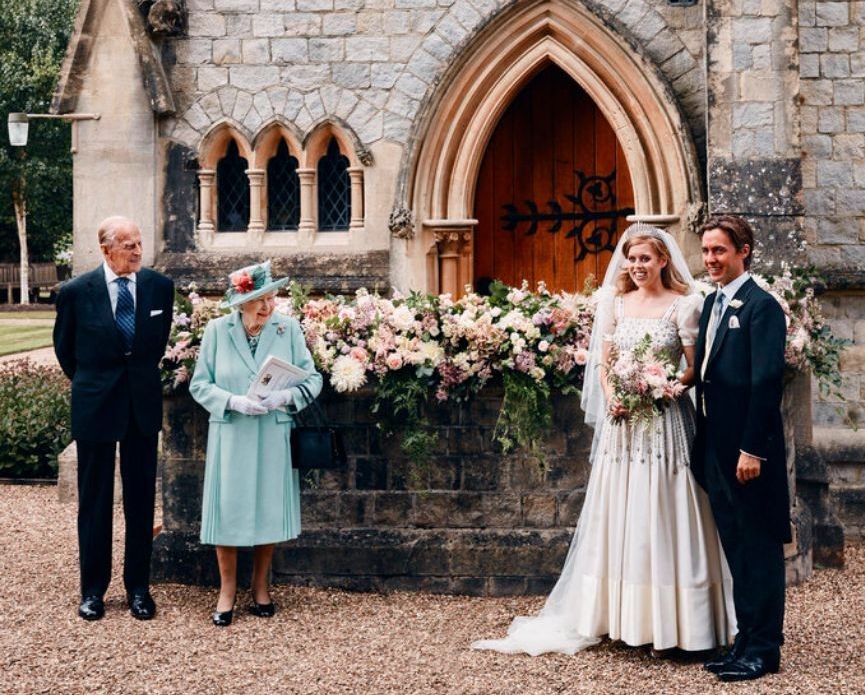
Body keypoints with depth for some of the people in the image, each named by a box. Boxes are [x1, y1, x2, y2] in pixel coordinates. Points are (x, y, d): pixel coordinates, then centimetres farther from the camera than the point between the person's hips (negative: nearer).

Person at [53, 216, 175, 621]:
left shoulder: (160, 287, -3)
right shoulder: (77, 291, -9)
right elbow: (64, 346, 8)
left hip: (144, 404, 2)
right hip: (95, 405, -2)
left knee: (141, 498, 8)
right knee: (94, 500, 7)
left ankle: (138, 587, 19)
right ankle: (93, 589, 19)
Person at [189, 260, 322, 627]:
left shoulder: (288, 328, -2)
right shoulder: (217, 330, -3)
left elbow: (312, 379, -1)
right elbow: (199, 384, -1)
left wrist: (287, 396, -21)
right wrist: (233, 401, -17)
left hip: (273, 436, 1)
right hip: (230, 436, -1)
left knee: (269, 511, 8)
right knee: (227, 512, 1)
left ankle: (260, 587, 26)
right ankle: (227, 590, 18)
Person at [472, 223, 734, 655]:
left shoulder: (683, 306, -2)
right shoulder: (616, 304, 11)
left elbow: (695, 368, -3)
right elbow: (602, 361, 10)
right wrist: (611, 396, -8)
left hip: (664, 421, -4)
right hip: (622, 424, 4)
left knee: (661, 517, -3)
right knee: (619, 518, 6)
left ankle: (668, 624, 4)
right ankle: (624, 618, 14)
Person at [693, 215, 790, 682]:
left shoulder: (761, 306, -12)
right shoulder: (712, 303, 14)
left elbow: (767, 381, -17)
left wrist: (752, 449, -20)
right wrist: (704, 442, 12)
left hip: (748, 449, -8)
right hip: (716, 448, 8)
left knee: (759, 549, 1)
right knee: (737, 550, 14)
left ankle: (763, 650, 10)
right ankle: (747, 639, 24)